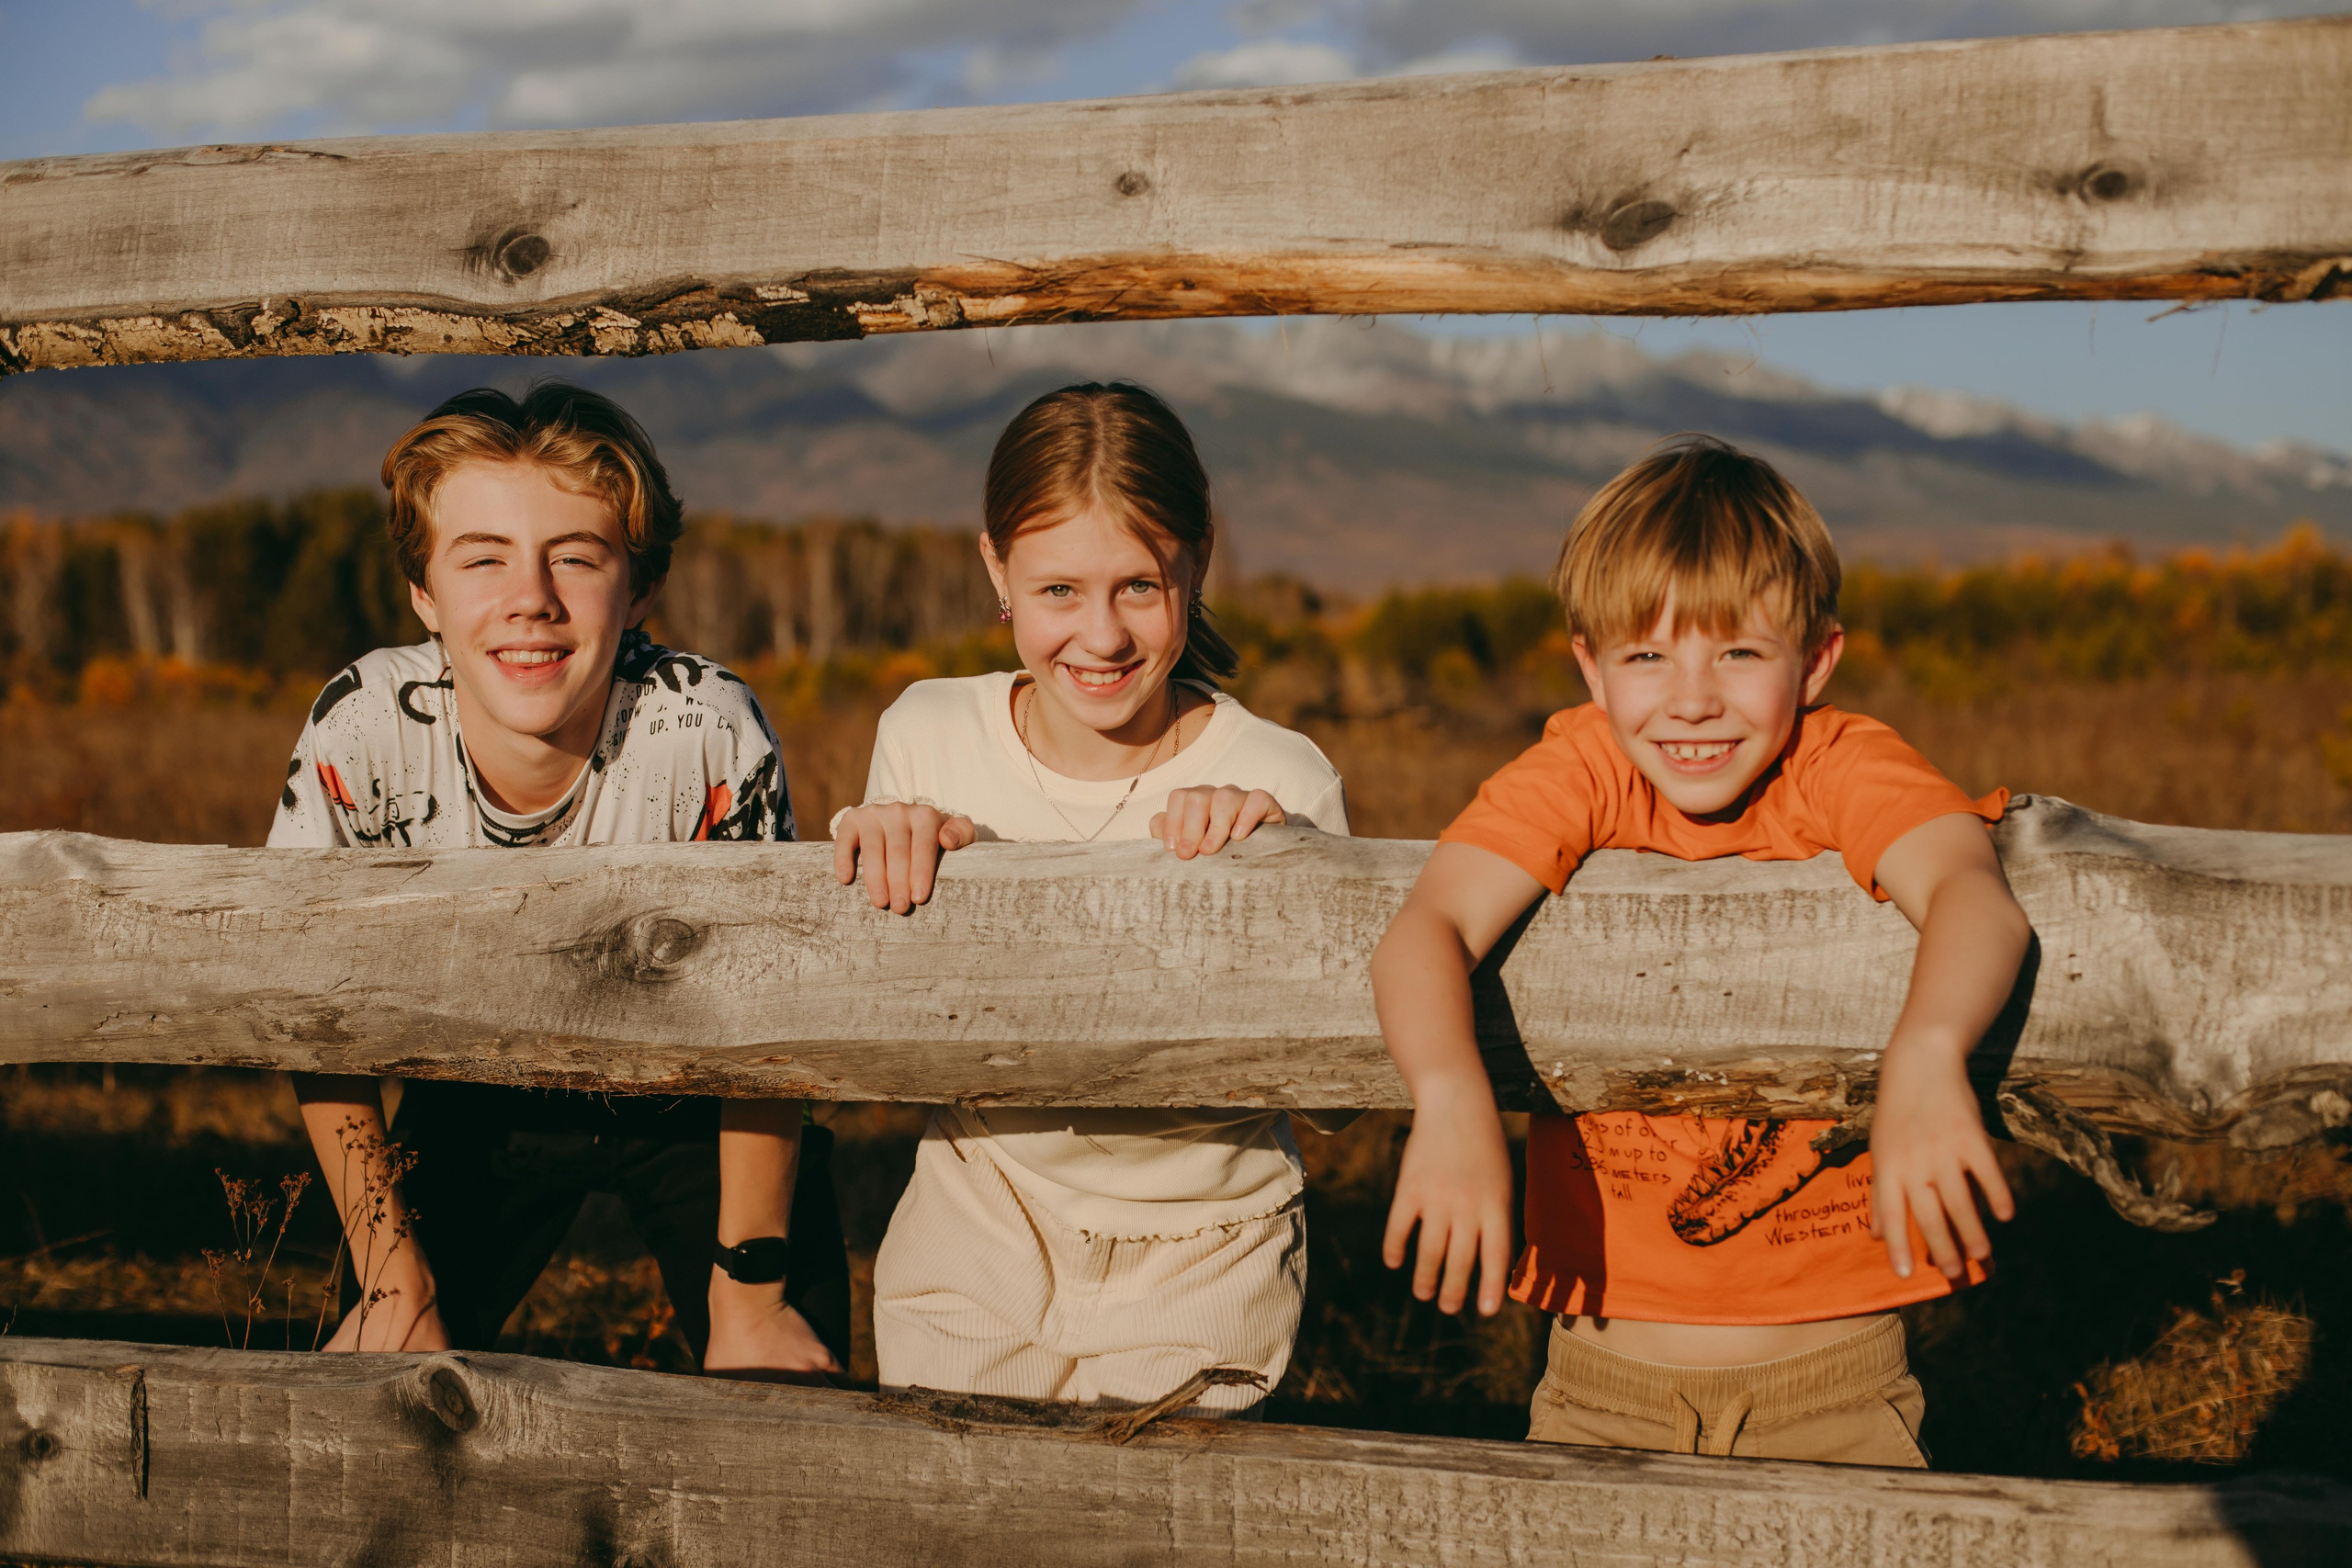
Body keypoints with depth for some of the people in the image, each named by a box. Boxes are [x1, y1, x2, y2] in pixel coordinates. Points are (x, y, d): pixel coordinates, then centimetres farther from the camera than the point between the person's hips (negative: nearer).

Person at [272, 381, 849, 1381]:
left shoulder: (709, 734, -31)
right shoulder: (361, 733, -26)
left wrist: (751, 1298, -15)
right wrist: (394, 1286, -10)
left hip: (694, 1106, -1)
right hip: (479, 1105, 2)